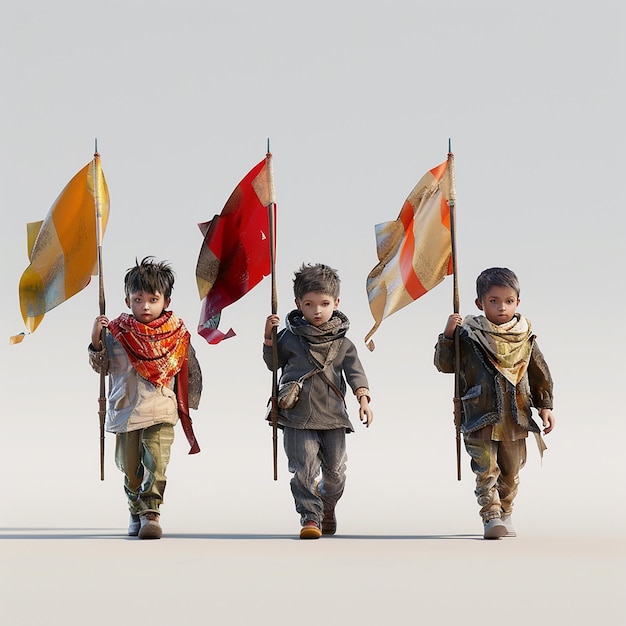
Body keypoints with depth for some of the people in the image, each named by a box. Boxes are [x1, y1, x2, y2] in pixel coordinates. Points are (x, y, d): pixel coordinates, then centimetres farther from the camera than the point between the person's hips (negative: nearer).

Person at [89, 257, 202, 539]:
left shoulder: (177, 333, 0)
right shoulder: (116, 332, 0)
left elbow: (191, 372, 8)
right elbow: (101, 367, 6)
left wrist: (189, 405, 7)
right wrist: (96, 341, -9)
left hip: (161, 411, -2)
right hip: (125, 409, 2)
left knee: (155, 462, -14)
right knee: (130, 466, 10)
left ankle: (151, 512, -10)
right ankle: (136, 513, 25)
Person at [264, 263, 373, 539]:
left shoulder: (342, 344, 7)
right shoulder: (289, 337, 4)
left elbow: (355, 372, 2)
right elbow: (273, 364, 15)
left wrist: (363, 399, -12)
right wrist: (269, 338, 0)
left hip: (332, 416, 2)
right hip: (298, 417, -2)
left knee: (335, 470, 8)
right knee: (304, 468, -11)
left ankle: (327, 506, 35)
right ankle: (310, 516, -5)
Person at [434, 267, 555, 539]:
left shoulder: (524, 336, 6)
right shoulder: (469, 334, -4)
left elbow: (540, 374, 13)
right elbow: (444, 364, -2)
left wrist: (545, 406, 9)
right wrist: (448, 334, -15)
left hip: (516, 417, 3)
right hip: (481, 415, -3)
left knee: (511, 471, 13)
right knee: (486, 468, -10)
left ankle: (505, 514, 29)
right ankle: (491, 516, -8)